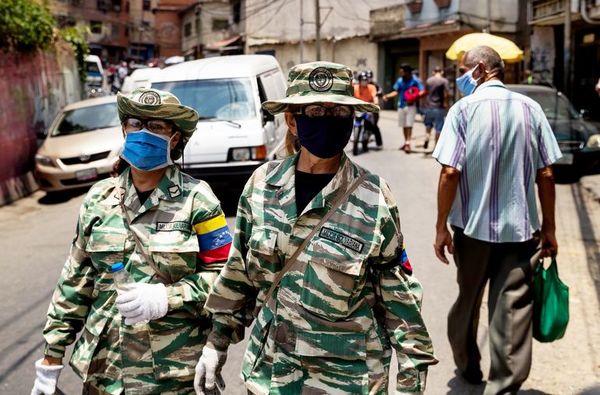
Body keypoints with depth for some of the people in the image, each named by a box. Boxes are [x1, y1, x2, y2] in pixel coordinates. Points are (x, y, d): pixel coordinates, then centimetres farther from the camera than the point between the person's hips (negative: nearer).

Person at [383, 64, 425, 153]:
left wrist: (414, 98, -24)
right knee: (404, 125, 11)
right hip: (401, 105, 5)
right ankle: (406, 142, 23)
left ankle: (408, 144, -15)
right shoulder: (400, 81, 8)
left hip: (410, 105, -5)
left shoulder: (415, 81, -7)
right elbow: (396, 92, 12)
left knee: (409, 125, -11)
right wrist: (387, 96, -3)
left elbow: (422, 92, -12)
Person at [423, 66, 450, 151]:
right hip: (439, 107, -4)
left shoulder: (428, 80, 5)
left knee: (428, 124, 23)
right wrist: (445, 103, -2)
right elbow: (447, 93, -15)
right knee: (438, 128, 3)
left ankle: (427, 138, 2)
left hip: (429, 106, 4)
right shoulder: (444, 81, -8)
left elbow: (426, 91, 14)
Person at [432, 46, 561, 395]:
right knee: (514, 309, 4)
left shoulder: (464, 109, -8)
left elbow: (450, 172, -15)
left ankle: (468, 365, 39)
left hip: (474, 224, -1)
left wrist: (442, 226, -7)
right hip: (520, 226, 1)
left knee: (469, 300, 19)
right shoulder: (530, 108, 0)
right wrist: (549, 228, 9)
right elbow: (546, 175, 0)